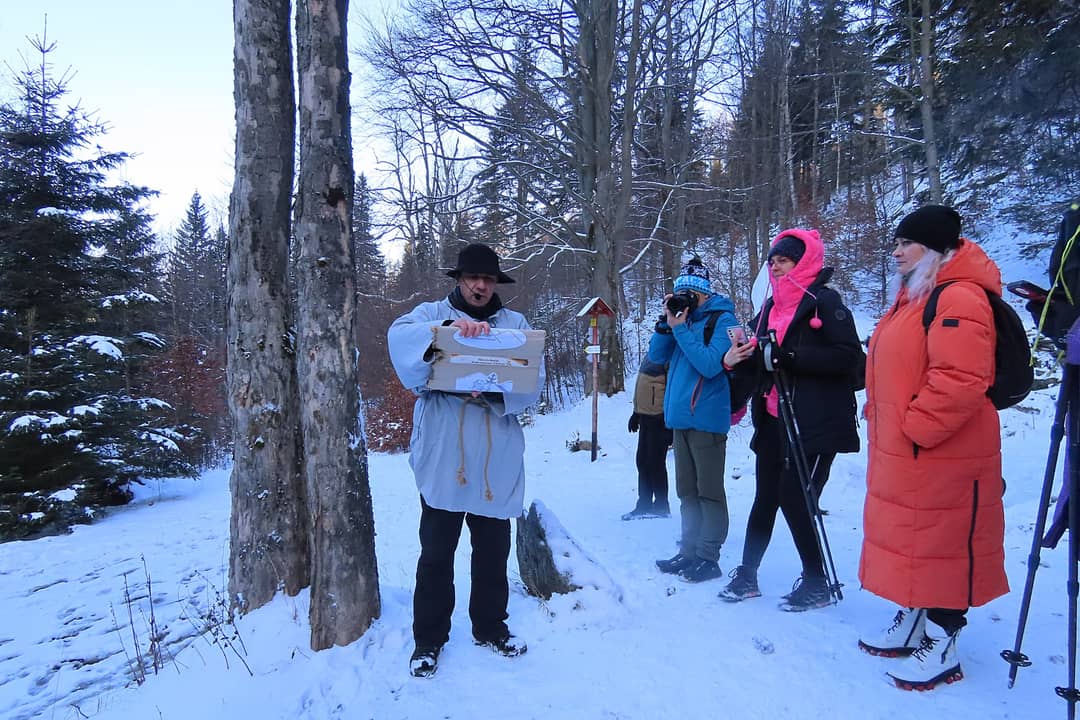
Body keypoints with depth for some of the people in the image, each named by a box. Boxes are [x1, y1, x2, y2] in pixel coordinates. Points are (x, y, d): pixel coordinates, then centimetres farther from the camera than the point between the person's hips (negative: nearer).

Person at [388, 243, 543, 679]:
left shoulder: (516, 323, 10)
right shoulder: (432, 314, 5)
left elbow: (534, 381, -2)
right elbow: (398, 337, -18)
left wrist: (496, 391, -21)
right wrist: (448, 326, -34)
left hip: (496, 458, 2)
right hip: (442, 455, -2)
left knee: (493, 549, 13)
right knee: (436, 550, 5)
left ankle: (490, 627, 32)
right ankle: (429, 638, 21)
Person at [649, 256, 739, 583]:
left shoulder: (722, 318, -7)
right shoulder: (683, 315, 13)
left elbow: (711, 365, -19)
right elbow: (656, 356, 9)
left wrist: (680, 328, -17)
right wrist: (666, 322, -3)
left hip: (706, 418, -7)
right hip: (680, 417, 7)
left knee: (709, 492, 0)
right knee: (687, 492, 14)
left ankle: (708, 557, 7)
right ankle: (689, 551, 23)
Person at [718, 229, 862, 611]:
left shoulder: (824, 301, -6)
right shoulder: (771, 306, 15)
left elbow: (850, 357, -16)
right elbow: (759, 361, 17)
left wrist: (789, 357, -23)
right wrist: (736, 358, -5)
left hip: (815, 423, -7)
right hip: (773, 420, 7)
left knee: (794, 498, -6)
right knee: (765, 498, 11)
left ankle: (816, 584, 13)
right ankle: (746, 575, 21)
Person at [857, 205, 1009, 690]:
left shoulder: (958, 298, -19)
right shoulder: (914, 297, 15)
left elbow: (960, 379, -29)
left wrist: (914, 427, -23)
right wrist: (881, 419, 16)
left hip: (940, 458, -10)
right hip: (899, 454, 10)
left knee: (942, 545, 3)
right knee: (908, 540, 19)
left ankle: (944, 646, 17)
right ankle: (911, 624, 34)